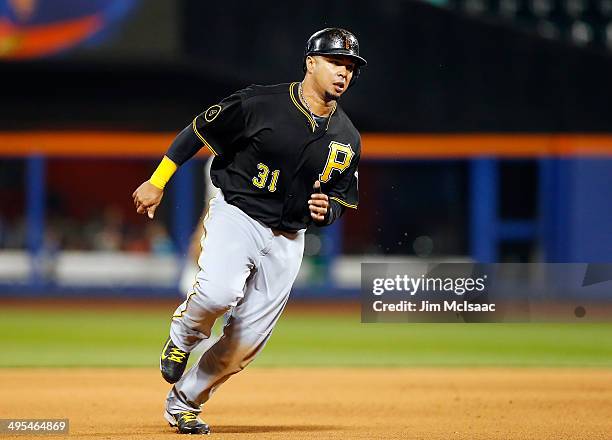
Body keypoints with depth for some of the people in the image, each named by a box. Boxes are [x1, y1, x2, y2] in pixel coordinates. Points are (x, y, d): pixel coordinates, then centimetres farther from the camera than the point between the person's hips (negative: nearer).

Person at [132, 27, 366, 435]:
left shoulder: (348, 139, 4)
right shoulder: (262, 104, -11)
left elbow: (343, 199, 14)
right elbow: (199, 130, -2)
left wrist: (325, 210, -10)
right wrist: (157, 182, -4)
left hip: (288, 241, 5)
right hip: (236, 217, -5)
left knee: (247, 342, 1)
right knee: (219, 292, -33)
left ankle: (184, 402, 23)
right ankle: (183, 335, 2)